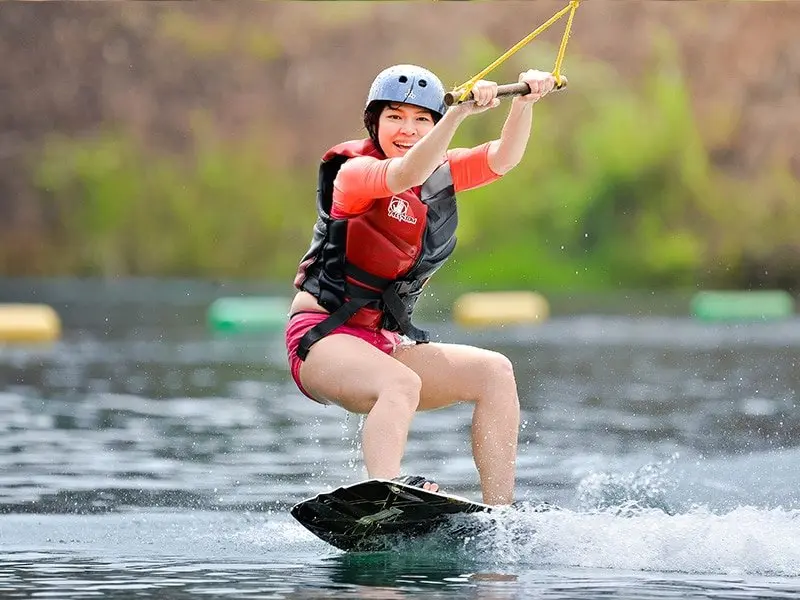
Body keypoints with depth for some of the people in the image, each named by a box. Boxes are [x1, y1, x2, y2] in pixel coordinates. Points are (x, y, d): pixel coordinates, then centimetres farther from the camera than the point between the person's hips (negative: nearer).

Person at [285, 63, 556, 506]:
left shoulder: (440, 175, 11)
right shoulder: (354, 173, -10)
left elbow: (502, 158, -3)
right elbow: (405, 175, -32)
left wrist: (524, 101, -21)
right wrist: (460, 112, -45)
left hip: (384, 344, 7)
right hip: (324, 336, -7)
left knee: (494, 372, -9)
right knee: (402, 384, -35)